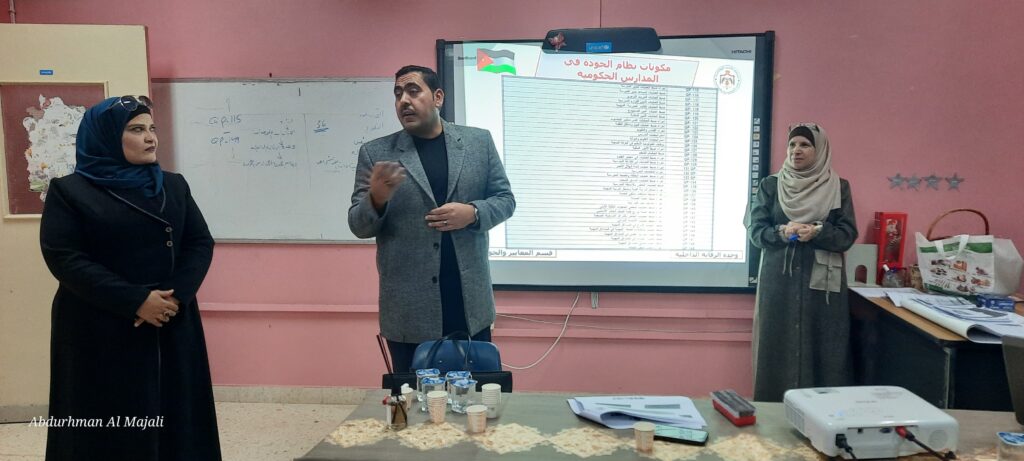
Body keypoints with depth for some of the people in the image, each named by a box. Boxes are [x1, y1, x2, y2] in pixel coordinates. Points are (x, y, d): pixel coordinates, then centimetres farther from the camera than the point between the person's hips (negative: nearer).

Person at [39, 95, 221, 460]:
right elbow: (63, 257, -11)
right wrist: (135, 300, -20)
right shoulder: (69, 191, -1)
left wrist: (176, 296, -14)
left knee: (174, 418, 6)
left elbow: (201, 243, 4)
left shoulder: (174, 186, 10)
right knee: (109, 430, 2)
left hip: (173, 327, 4)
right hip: (102, 333, -3)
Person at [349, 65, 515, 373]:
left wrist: (473, 213, -13)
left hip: (470, 303, 2)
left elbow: (505, 199, 8)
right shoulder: (375, 153, 0)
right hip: (409, 310, -1)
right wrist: (377, 198, -21)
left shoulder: (478, 142, 4)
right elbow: (359, 227, 1)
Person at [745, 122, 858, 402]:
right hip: (779, 281, 0)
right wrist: (782, 232, -18)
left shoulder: (839, 187, 6)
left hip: (822, 282, 0)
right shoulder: (770, 185, 6)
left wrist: (818, 232, -18)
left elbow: (848, 235, 1)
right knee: (778, 349, 1)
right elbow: (755, 231, 2)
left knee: (820, 350, 0)